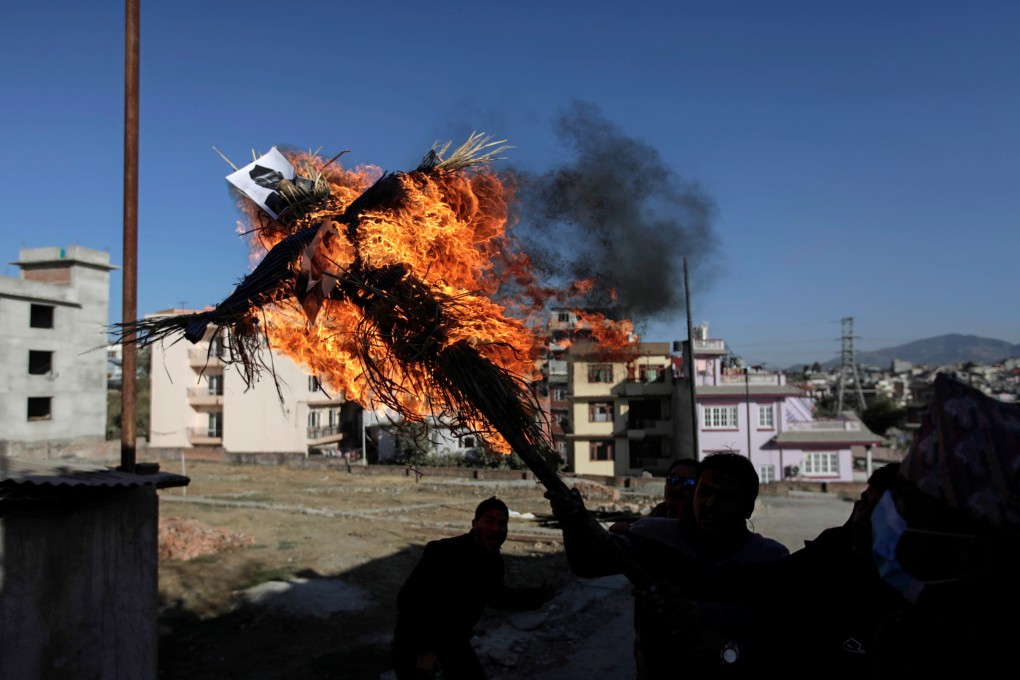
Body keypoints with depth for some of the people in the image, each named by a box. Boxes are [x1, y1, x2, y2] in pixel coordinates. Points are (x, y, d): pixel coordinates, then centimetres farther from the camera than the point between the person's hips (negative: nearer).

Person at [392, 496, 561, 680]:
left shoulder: (494, 561, -7)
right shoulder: (442, 552, -30)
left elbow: (494, 596, 11)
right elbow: (409, 600, -32)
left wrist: (537, 596, 0)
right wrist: (423, 649, -31)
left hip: (454, 641, 7)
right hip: (417, 640, -7)